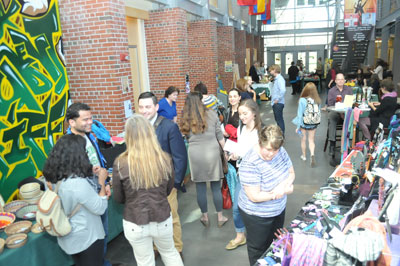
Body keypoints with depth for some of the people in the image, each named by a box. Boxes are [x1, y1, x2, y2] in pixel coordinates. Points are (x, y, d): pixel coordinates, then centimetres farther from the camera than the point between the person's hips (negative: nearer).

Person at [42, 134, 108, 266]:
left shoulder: (56, 178, -9)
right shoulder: (78, 183, -34)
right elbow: (100, 208, -23)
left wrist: (88, 173, 3)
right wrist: (102, 181, -13)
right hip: (87, 239, -7)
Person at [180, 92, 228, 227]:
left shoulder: (186, 119, 0)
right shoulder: (211, 114, 0)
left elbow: (187, 138, 0)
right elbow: (220, 136, 4)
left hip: (195, 155, 0)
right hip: (212, 154, 0)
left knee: (200, 187, 12)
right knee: (216, 187, 11)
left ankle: (205, 217, 27)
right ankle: (220, 217, 24)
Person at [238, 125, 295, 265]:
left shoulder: (280, 151, -12)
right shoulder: (250, 164, -33)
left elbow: (291, 173, 0)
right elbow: (255, 197, -32)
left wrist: (283, 185, -23)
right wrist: (284, 191, -23)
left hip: (279, 210, 7)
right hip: (257, 216, -6)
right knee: (258, 249, 17)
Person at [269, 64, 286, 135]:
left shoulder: (280, 79, -17)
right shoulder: (276, 79, 13)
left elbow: (283, 90, -32)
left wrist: (278, 99, -24)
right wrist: (272, 94, 15)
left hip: (278, 103, -10)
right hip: (275, 103, 10)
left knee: (279, 119, -2)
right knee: (278, 119, 18)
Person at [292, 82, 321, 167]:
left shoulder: (302, 100, -20)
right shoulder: (317, 100, -12)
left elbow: (300, 114, -15)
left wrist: (298, 126, -6)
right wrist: (316, 122, 11)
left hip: (304, 123, -2)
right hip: (313, 124, 2)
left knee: (303, 139, 18)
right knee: (311, 140, 14)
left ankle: (304, 156, 34)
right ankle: (312, 154, -8)